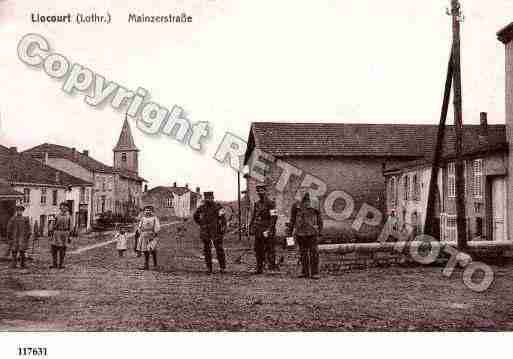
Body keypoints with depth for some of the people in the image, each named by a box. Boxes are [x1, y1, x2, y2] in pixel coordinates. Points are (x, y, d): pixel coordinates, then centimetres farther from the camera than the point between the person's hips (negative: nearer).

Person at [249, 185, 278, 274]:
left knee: (269, 249, -7)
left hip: (267, 231, -7)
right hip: (258, 231, 7)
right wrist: (251, 227, 15)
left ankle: (272, 266, -2)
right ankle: (259, 269, 16)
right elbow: (253, 216, 21)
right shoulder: (257, 204, 14)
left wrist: (269, 230, -19)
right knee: (258, 250, 9)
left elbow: (274, 217, -14)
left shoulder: (270, 204, -7)